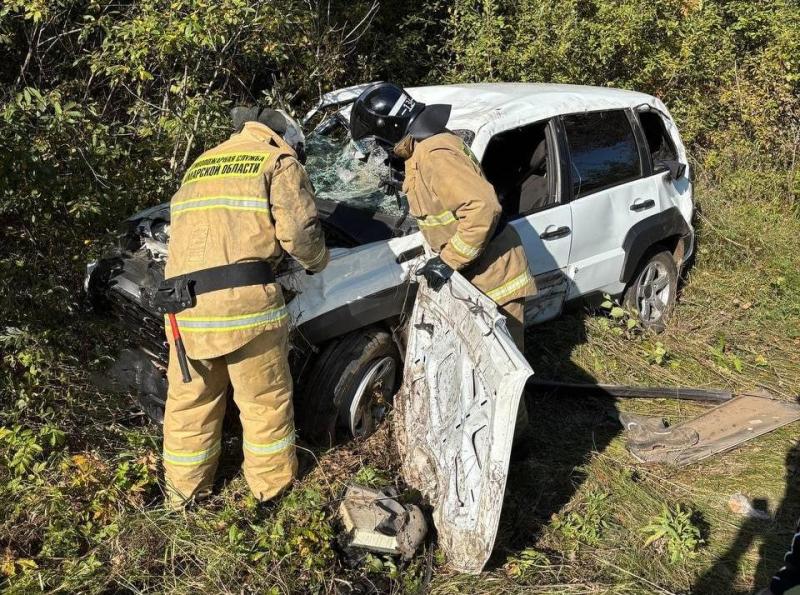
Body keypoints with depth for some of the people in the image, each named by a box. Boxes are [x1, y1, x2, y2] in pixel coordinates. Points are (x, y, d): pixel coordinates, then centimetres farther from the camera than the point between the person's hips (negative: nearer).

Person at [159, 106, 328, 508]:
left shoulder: (200, 165, 27)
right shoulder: (279, 161, 7)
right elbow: (298, 231, -5)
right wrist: (317, 262, 15)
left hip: (185, 305, 6)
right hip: (245, 299, -5)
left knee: (189, 399, 18)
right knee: (265, 399, 12)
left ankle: (183, 490, 33)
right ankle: (272, 485, 28)